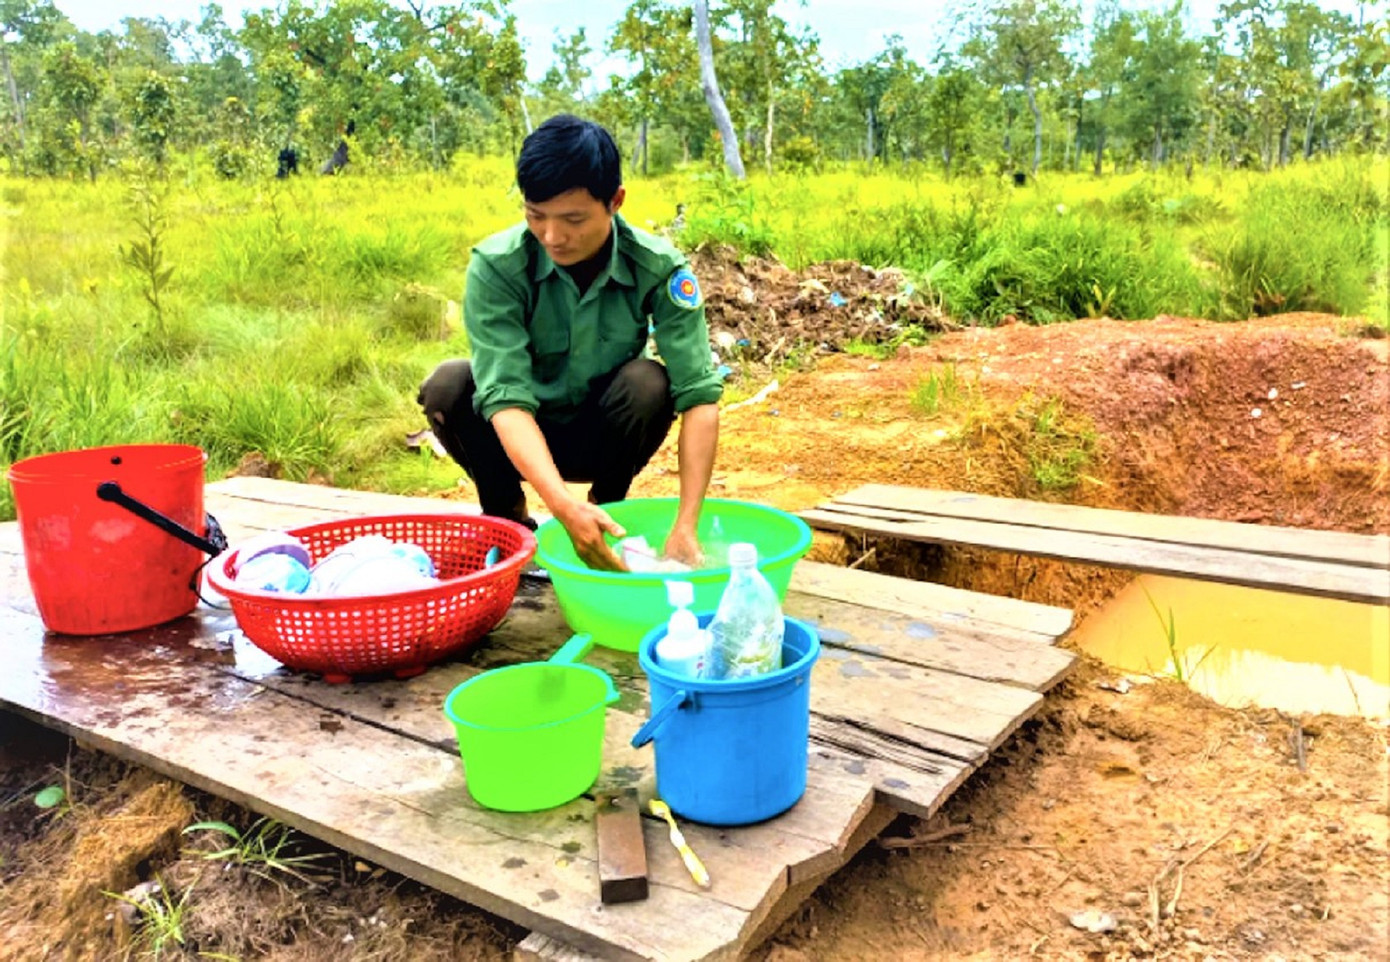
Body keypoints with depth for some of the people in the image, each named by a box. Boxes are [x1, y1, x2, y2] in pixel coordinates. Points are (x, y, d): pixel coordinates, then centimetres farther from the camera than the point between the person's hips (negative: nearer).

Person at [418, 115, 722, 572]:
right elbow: (507, 397, -33)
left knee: (649, 383, -30)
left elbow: (699, 393, -28)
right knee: (448, 385, -29)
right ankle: (505, 516, -3)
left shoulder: (658, 268, -22)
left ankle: (608, 508, -3)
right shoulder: (496, 267, -25)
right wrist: (565, 506, -48)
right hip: (525, 440, 0)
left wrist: (685, 525, -38)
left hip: (603, 436, 1)